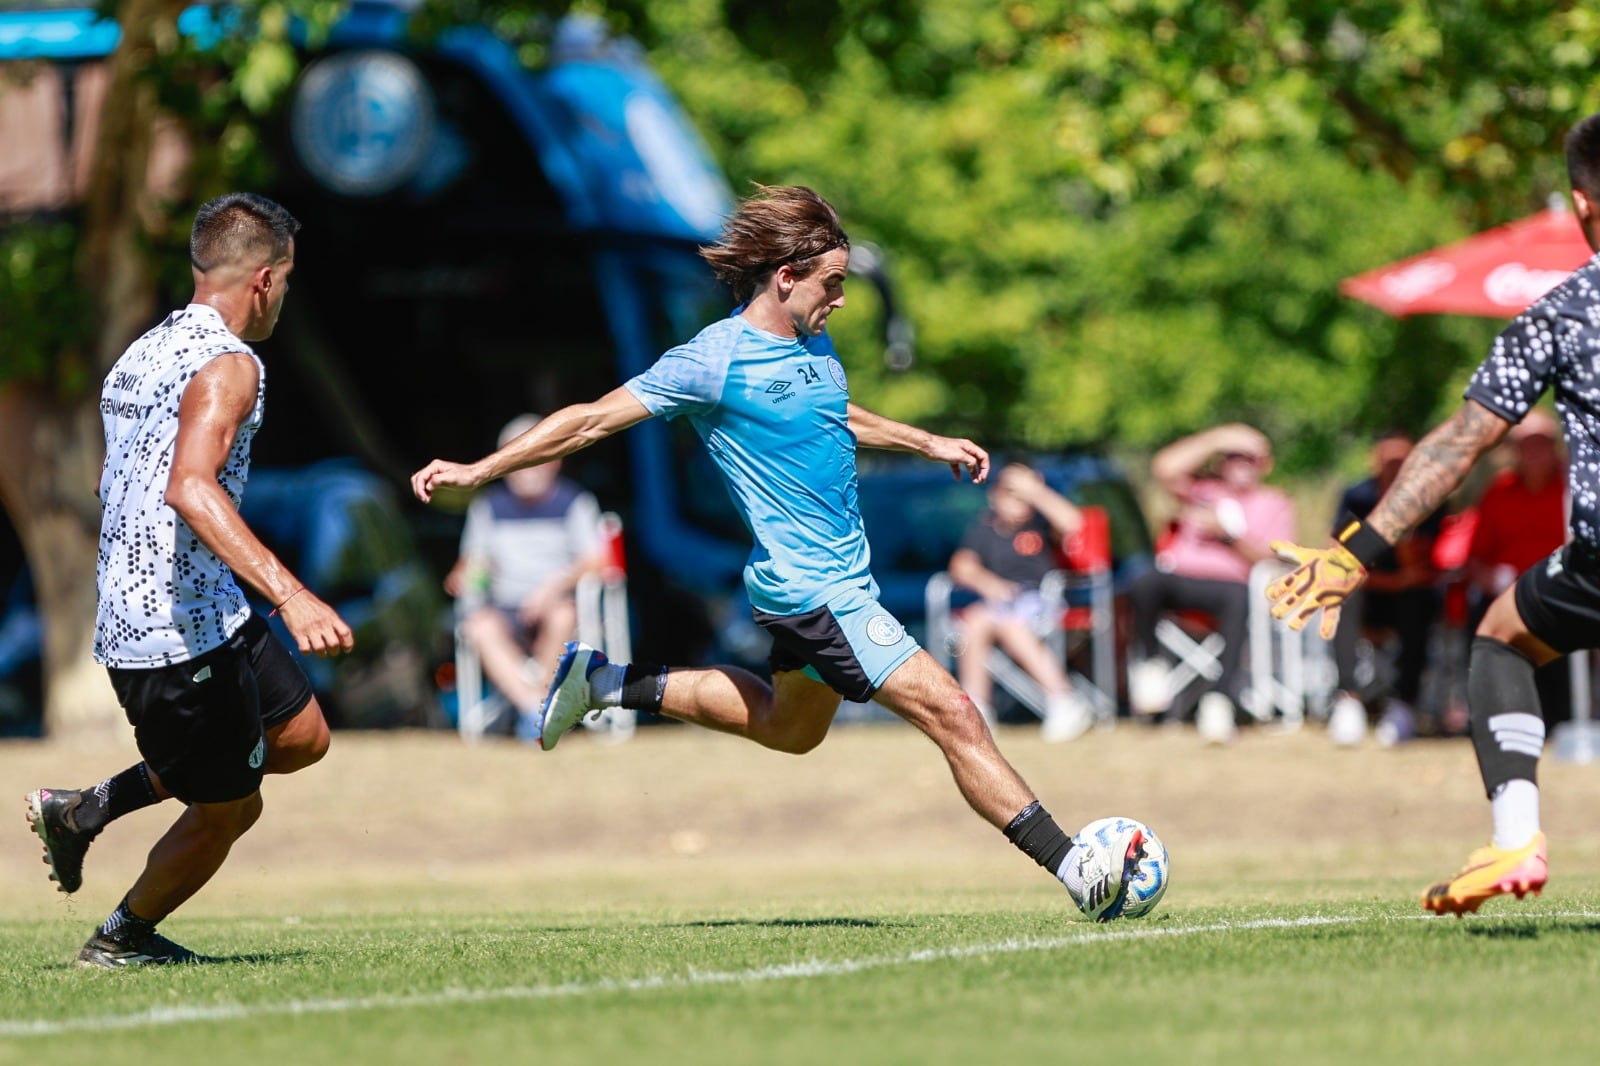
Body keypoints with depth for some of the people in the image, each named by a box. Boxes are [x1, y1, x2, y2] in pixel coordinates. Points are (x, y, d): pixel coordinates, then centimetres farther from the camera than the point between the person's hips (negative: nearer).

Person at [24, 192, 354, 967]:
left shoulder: (142, 354, 13)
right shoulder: (227, 364, -16)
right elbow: (189, 488, -32)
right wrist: (290, 595, -40)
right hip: (185, 633, -9)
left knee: (302, 737, 18)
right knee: (227, 810, 5)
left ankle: (90, 807, 20)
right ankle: (125, 939, 25)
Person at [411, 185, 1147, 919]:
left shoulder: (813, 346, 9)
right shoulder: (716, 359, -16)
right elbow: (596, 418, -11)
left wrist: (929, 444, 29)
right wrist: (478, 471, -11)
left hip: (840, 577, 10)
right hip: (812, 590, -10)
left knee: (790, 727, 29)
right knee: (951, 714, -14)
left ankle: (609, 684, 37)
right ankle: (1074, 868, -13)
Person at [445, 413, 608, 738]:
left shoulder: (574, 502, 3)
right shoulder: (489, 506, 11)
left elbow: (595, 561, -6)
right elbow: (474, 560, 14)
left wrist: (555, 585, -22)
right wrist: (464, 575, -11)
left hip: (558, 602, -2)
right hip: (505, 610, 2)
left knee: (562, 615, -37)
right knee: (480, 627, -31)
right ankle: (534, 705, -33)